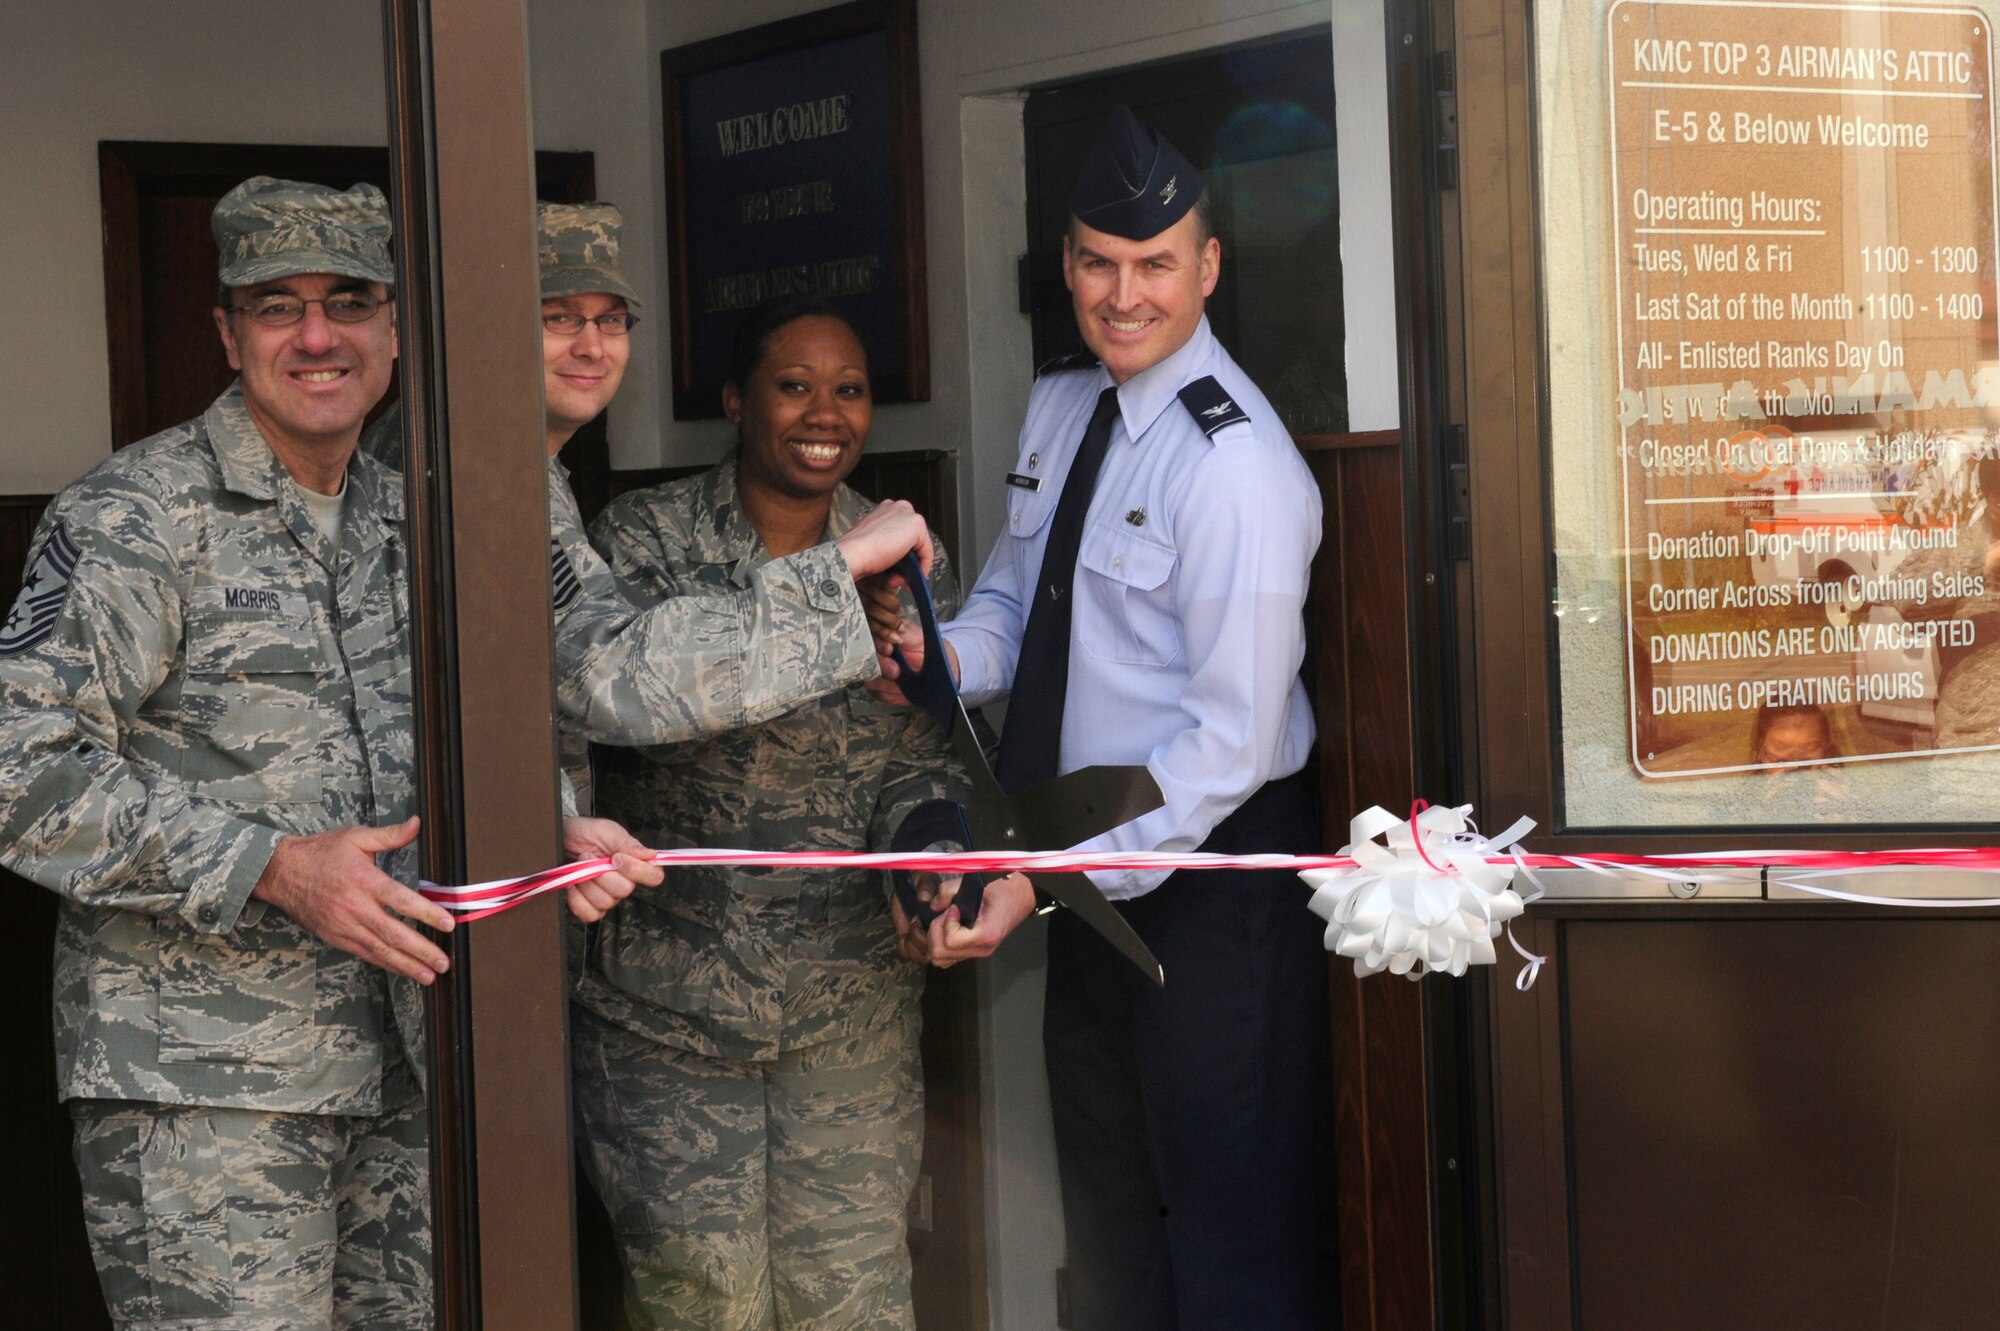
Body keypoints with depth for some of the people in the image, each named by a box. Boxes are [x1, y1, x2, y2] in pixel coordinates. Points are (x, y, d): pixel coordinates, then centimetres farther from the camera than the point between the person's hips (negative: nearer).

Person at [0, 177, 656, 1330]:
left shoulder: (406, 523, 15)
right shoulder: (135, 519, -7)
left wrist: (553, 833, 0)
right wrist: (271, 867, -21)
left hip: (396, 1076, 7)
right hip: (198, 1090, -6)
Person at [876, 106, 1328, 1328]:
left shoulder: (1235, 462, -20)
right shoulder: (1055, 409, 7)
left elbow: (1233, 741, -23)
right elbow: (1014, 602, 18)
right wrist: (944, 652, -6)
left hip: (1211, 875, -8)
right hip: (1091, 865, 8)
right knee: (1108, 1227, 20)